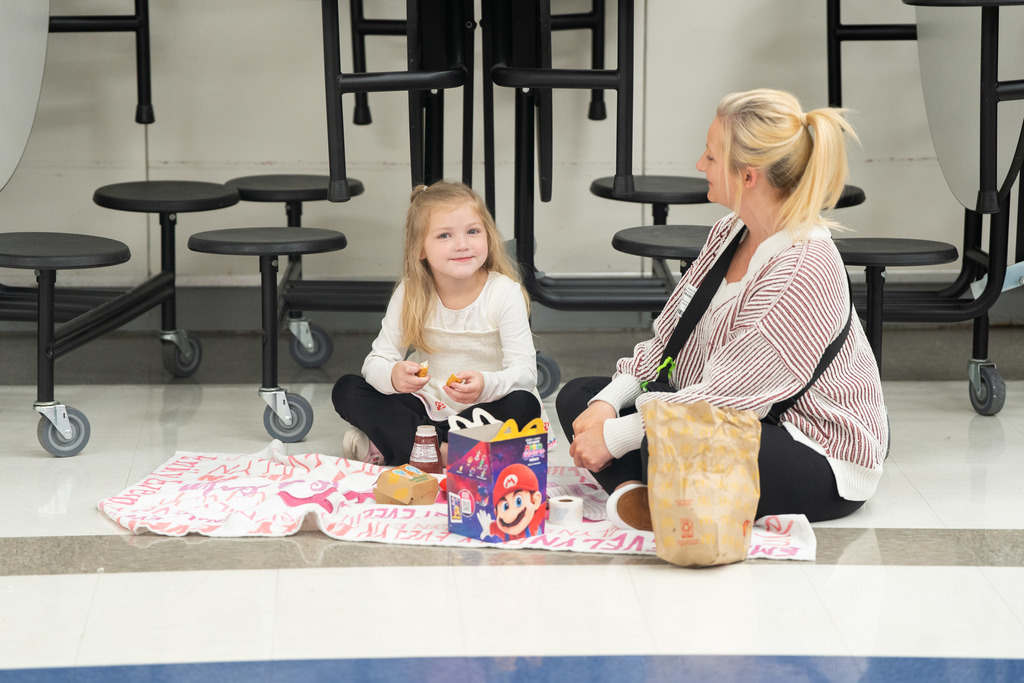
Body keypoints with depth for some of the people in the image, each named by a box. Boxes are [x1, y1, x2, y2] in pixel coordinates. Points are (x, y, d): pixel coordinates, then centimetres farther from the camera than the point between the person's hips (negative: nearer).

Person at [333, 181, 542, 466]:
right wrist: (393, 376, -34)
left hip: (484, 406, -2)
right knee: (346, 389, -12)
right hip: (426, 405, 2)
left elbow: (524, 371, -20)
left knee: (523, 405, -34)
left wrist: (486, 385, -42)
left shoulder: (504, 293, -14)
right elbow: (377, 360, -8)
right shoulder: (410, 294, -7)